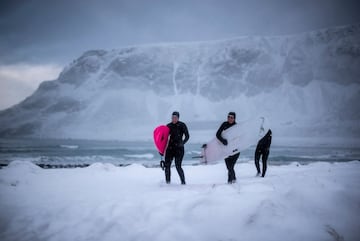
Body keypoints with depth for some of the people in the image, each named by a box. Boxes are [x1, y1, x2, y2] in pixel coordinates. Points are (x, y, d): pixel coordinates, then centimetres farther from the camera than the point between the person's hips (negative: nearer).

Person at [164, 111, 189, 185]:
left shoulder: (182, 125, -2)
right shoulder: (169, 126, 10)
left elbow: (187, 136, -5)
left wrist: (183, 143, -24)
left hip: (179, 148, -4)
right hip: (170, 148, 4)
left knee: (178, 166, -12)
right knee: (167, 166, -2)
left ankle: (183, 182, -1)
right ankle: (167, 182, 8)